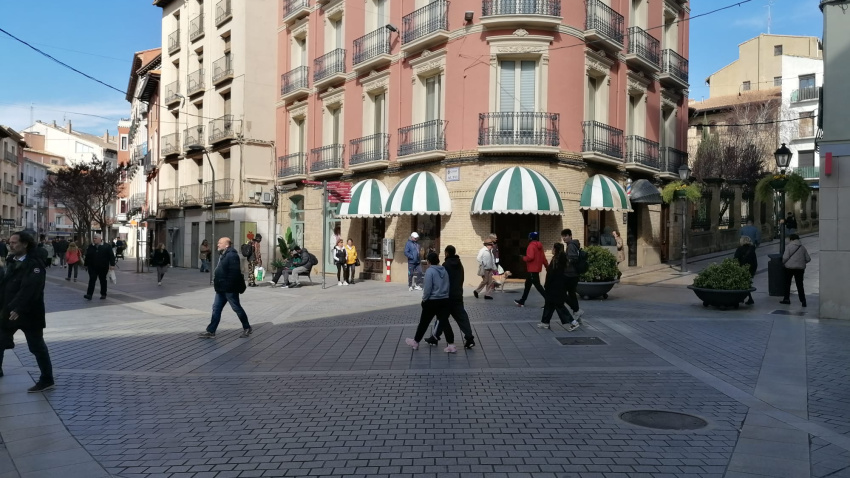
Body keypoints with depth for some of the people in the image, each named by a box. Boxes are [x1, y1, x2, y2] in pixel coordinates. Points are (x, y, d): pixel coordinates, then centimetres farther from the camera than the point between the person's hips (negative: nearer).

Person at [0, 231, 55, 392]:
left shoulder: (34, 264, -17)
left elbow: (30, 288, -27)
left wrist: (18, 309, -36)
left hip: (29, 313, -8)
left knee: (37, 347, 1)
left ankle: (47, 381, 11)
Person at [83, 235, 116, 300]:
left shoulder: (107, 247, -5)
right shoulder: (90, 247, 7)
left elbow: (111, 256, -7)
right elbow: (87, 256, 10)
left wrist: (112, 265, -14)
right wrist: (86, 265, 9)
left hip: (103, 268, -2)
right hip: (92, 267, 2)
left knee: (103, 281, 9)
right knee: (92, 280, -7)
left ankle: (103, 294, 20)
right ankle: (89, 295, -12)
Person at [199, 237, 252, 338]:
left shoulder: (232, 256, -19)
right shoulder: (225, 255, 14)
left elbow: (235, 273, -26)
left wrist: (230, 285, -26)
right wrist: (217, 282, 17)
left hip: (229, 289, -10)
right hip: (222, 289, 10)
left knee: (237, 308, 2)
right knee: (216, 308, 8)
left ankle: (247, 328, 16)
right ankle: (210, 331, 11)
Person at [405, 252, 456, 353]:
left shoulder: (430, 271, -12)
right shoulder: (444, 271, 8)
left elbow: (428, 288, -16)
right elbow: (447, 286, 13)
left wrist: (424, 299, -4)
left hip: (432, 301, -5)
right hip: (445, 300, 5)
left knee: (424, 322, 10)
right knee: (444, 322, 2)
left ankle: (415, 342, 25)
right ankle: (451, 345, -6)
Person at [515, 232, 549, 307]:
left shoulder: (531, 246, -16)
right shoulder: (539, 246, 12)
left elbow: (530, 257, -27)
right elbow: (543, 258, 12)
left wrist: (524, 258, -8)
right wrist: (547, 266, 14)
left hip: (532, 269, -10)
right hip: (537, 268, 10)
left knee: (537, 285, -9)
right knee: (527, 285, 18)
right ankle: (522, 301, 26)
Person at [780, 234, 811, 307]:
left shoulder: (789, 246, -5)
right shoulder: (803, 247, 8)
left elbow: (785, 257, -13)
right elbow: (808, 259, 7)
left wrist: (783, 263, 6)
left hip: (789, 267, -3)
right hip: (800, 268, 3)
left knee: (787, 283, 12)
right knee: (800, 285, 5)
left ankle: (786, 299, 17)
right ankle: (803, 301, -1)